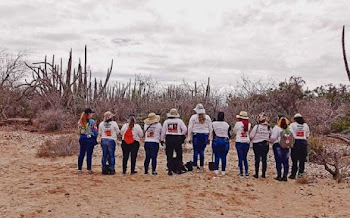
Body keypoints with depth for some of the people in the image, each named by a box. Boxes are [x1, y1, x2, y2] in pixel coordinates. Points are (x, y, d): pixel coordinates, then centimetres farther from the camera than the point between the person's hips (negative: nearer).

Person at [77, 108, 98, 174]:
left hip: (82, 138, 5)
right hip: (90, 139, -5)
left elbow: (79, 131, 10)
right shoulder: (92, 121, -11)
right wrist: (95, 139, 5)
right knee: (89, 154, 0)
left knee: (81, 153, 10)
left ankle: (79, 169, 13)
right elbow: (95, 131, -8)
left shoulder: (80, 122, 5)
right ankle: (89, 169, 4)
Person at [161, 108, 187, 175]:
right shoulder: (179, 121, 1)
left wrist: (162, 139, 13)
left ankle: (169, 170, 5)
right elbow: (185, 129, -5)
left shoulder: (166, 121, 6)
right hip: (177, 138, -1)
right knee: (179, 154, 10)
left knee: (169, 155, 5)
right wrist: (182, 135, 11)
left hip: (168, 138, 1)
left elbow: (163, 131, 7)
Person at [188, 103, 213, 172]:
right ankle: (201, 167, 10)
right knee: (202, 151, 9)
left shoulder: (193, 117, -2)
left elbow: (190, 128, -1)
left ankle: (195, 166, 6)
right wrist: (209, 138, 15)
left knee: (196, 151, 4)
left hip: (196, 135, -2)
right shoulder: (207, 117, 6)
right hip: (205, 135, 2)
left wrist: (190, 138, 6)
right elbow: (210, 128, 9)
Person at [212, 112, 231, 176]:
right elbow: (229, 135, 4)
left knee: (217, 156, 7)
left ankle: (216, 170, 6)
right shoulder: (227, 125, -2)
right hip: (225, 141, 0)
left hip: (216, 141, 0)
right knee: (224, 157, 7)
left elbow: (212, 133, 1)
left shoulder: (213, 124, -3)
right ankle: (223, 171, 10)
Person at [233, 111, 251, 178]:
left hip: (239, 142, -4)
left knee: (240, 158, 3)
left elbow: (234, 132, 3)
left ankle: (241, 173, 6)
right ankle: (247, 173, 14)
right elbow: (249, 132, 11)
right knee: (245, 158, 15)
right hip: (247, 142, 4)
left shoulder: (238, 123, -10)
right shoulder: (249, 124, 0)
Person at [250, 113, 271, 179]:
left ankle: (256, 174, 6)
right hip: (265, 144, 2)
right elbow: (270, 137, -1)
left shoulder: (256, 127, -12)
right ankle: (263, 174, 13)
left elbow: (251, 136, -9)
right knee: (264, 159, 9)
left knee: (257, 159, 4)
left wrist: (252, 139, 11)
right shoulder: (268, 128, -3)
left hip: (257, 144, -2)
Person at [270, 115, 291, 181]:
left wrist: (270, 141, 6)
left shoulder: (276, 128, -9)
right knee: (286, 162, 9)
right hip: (287, 146, 4)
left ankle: (279, 176, 4)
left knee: (278, 161, 1)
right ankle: (285, 176, 12)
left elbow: (273, 137, -13)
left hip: (278, 146, -4)